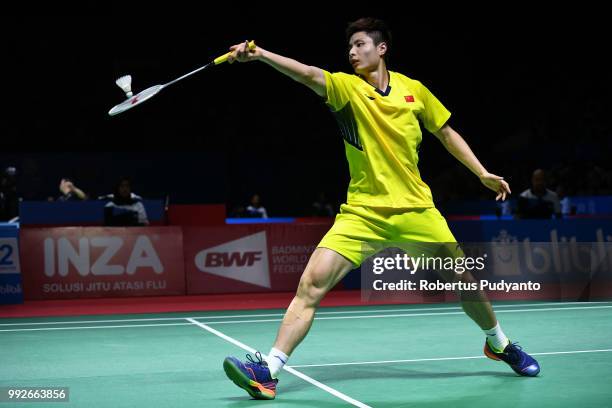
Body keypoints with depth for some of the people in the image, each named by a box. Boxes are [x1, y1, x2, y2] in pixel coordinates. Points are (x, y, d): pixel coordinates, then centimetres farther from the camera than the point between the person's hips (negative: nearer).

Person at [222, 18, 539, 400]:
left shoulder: (414, 90, 3)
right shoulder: (346, 86, -4)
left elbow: (447, 133, 16)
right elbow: (310, 74, -24)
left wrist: (483, 173, 10)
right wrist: (260, 54, -43)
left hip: (415, 208, 2)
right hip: (362, 212, -1)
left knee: (463, 280, 7)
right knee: (312, 282, -16)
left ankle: (500, 343, 36)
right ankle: (269, 370, -13)